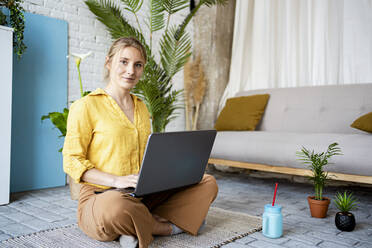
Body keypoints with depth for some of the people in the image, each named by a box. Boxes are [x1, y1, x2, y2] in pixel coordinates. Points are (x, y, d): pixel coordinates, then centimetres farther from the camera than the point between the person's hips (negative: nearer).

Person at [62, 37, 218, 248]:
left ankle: (138, 227, -15)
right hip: (100, 196, -6)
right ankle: (168, 226, -11)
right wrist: (117, 180, -22)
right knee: (115, 206, -42)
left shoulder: (141, 107, 16)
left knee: (208, 183, -3)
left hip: (144, 196, 6)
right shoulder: (86, 106, -4)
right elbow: (72, 162, -9)